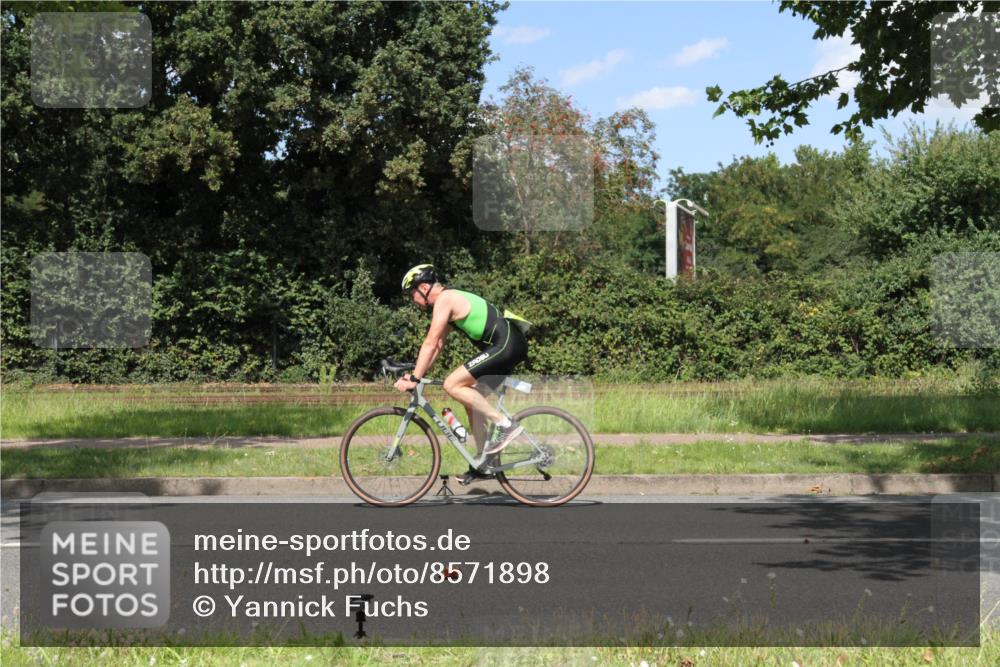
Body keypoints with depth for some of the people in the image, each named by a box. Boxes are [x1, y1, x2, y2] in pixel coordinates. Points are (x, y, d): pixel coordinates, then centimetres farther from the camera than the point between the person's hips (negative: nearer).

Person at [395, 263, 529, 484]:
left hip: (505, 344, -10)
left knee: (452, 385, -14)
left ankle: (505, 424, -15)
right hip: (509, 344, 10)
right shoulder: (451, 300, 22)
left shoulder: (444, 300, -8)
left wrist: (414, 379, -13)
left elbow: (430, 343, -14)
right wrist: (417, 374, 19)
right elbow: (438, 344, 25)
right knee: (472, 401, 13)